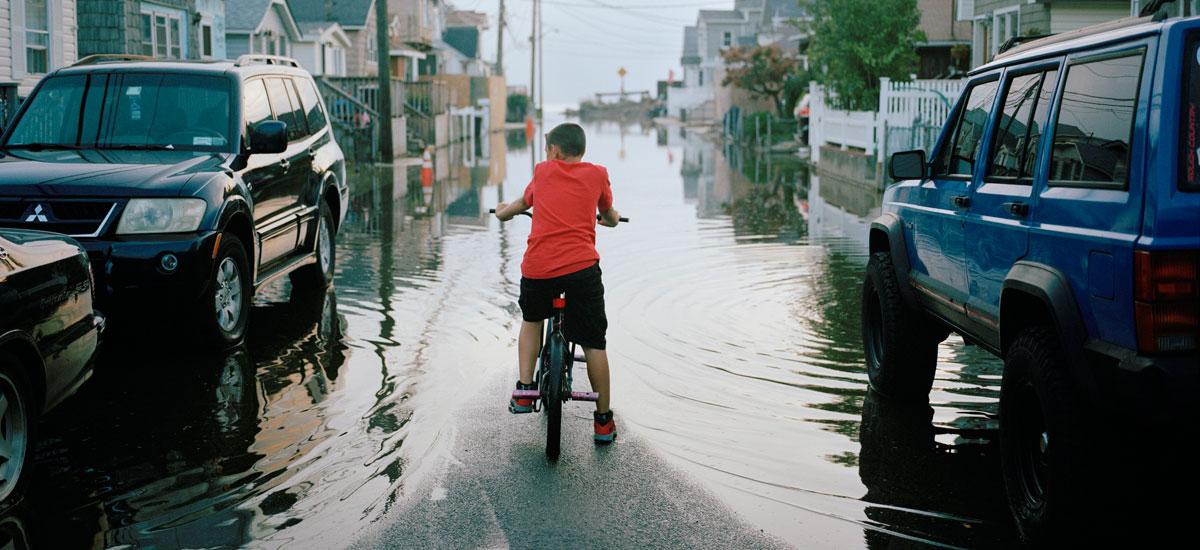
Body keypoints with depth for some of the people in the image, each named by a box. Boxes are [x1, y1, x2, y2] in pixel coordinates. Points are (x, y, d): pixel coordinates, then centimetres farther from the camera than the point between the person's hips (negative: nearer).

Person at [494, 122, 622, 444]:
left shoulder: (543, 171, 16)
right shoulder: (597, 174, 13)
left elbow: (521, 204, 34)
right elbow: (611, 218, 29)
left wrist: (503, 211, 56)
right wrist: (608, 218, 52)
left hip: (537, 267, 1)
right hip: (581, 266, -1)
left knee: (532, 320, 29)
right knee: (593, 343, 8)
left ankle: (524, 389, 19)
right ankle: (604, 422, 13)